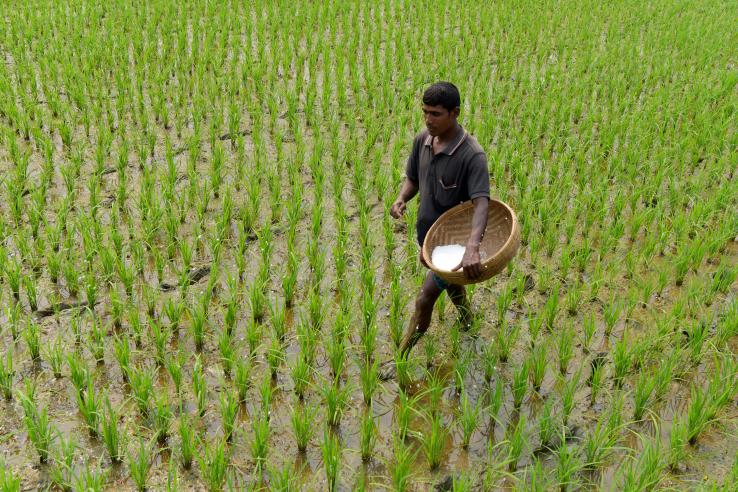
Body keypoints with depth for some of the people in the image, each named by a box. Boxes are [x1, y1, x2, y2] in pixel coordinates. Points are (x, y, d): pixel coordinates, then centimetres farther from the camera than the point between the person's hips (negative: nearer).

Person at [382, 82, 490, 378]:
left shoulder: (472, 155, -29)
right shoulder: (422, 140, -8)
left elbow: (481, 203, -39)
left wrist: (472, 247, -55)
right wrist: (401, 199, -19)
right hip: (426, 232, 7)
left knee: (425, 298, -4)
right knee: (449, 282, 29)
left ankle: (401, 357, 13)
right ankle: (467, 320, 57)